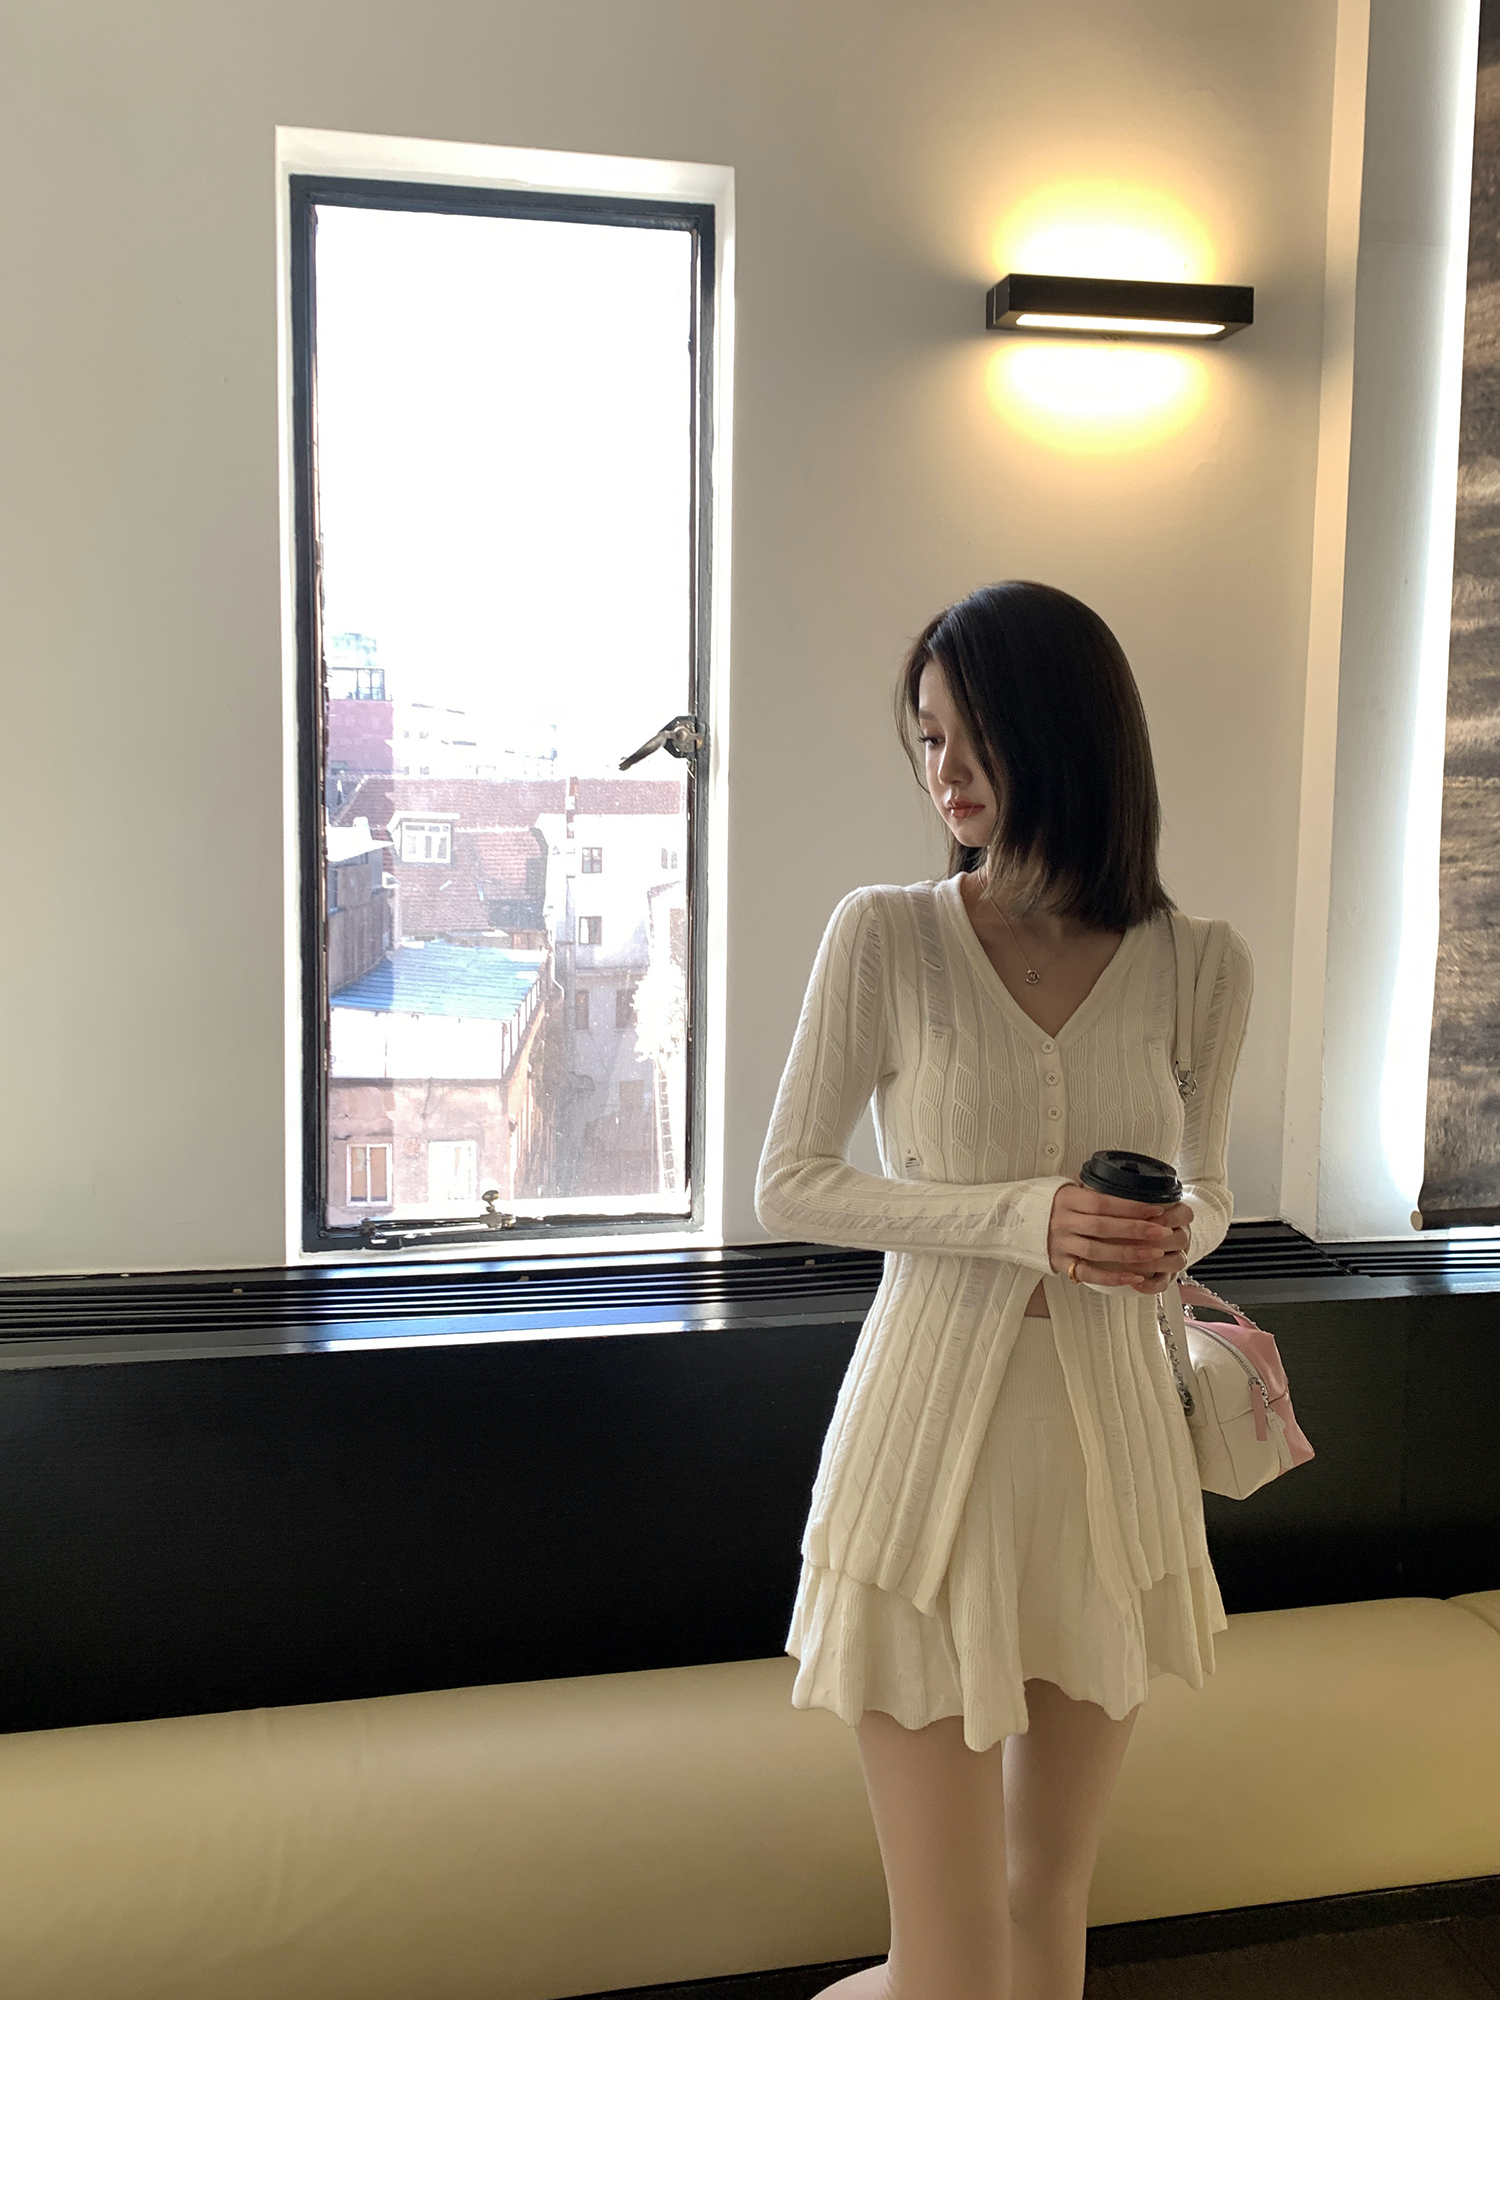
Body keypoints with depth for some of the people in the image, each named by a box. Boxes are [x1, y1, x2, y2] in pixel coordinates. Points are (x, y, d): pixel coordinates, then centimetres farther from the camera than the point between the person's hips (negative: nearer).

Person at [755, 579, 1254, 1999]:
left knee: (1052, 1902, 19)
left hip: (1112, 1442, 3)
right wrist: (1023, 1219, -18)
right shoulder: (882, 937, -8)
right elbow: (788, 1187, -6)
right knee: (950, 1966, 3)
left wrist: (1176, 1235, -11)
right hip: (932, 1436, -3)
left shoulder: (1200, 966, -1)